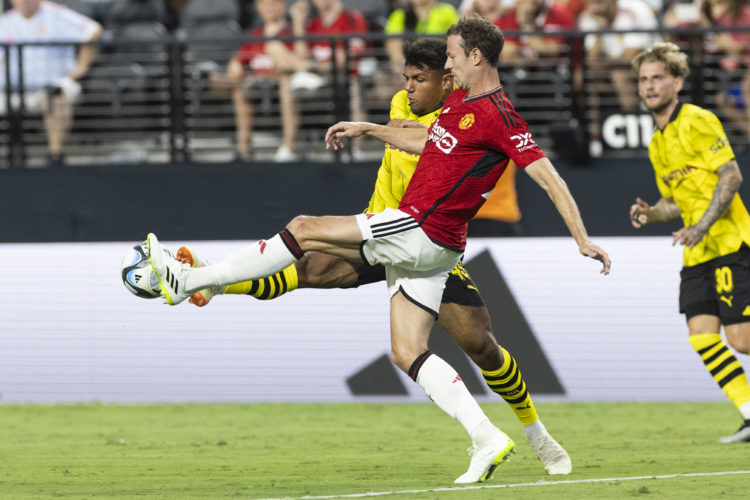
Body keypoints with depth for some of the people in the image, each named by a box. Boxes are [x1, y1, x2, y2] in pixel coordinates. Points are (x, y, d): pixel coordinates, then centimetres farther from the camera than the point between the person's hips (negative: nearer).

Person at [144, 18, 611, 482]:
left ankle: (188, 281, 0)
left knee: (305, 229, -5)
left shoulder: (499, 117, -14)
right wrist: (367, 129, 33)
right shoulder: (460, 100, 14)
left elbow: (549, 177, -15)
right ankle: (487, 440, -1)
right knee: (408, 352, 6)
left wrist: (583, 240, -19)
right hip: (427, 246, 10)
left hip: (421, 231, -10)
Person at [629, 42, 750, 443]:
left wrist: (702, 226, -23)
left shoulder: (697, 122, -8)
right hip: (697, 254, 8)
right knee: (701, 335, -5)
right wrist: (650, 214, 5)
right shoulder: (657, 143, 19)